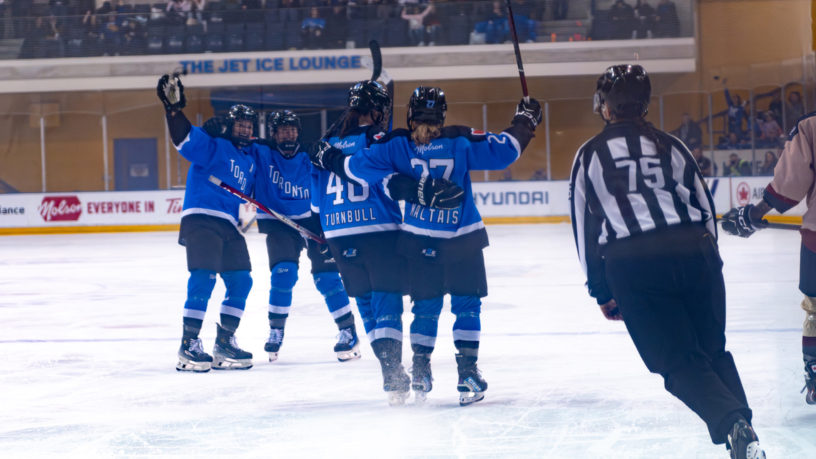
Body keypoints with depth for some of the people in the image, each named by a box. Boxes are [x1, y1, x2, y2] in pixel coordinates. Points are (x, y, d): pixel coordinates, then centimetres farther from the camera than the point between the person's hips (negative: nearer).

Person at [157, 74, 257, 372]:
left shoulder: (251, 157, 19)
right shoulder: (213, 145, -3)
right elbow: (185, 137, -18)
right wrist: (173, 108, -32)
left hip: (230, 225, 8)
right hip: (201, 219, -8)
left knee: (241, 280, 4)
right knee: (203, 277, -16)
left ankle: (225, 342, 13)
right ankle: (188, 345, -17)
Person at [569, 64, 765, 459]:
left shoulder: (590, 155, 13)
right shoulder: (670, 146, 18)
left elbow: (585, 226, 12)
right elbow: (704, 207, 17)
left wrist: (602, 291, 17)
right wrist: (706, 260, 26)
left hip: (631, 266, -2)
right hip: (694, 252, 2)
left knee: (680, 362, -1)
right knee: (713, 352, 16)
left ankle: (734, 425, -24)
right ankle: (743, 427, 1)